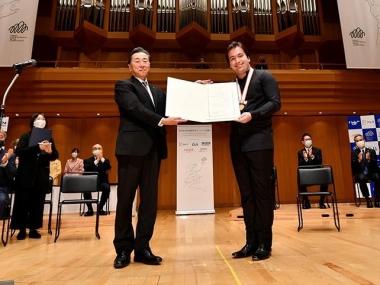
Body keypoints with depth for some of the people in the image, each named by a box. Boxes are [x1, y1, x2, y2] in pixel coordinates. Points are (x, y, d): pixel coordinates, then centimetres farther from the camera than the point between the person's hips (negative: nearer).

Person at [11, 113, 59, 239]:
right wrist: (37, 147, -26)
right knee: (23, 202, 2)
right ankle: (22, 228, 13)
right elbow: (18, 152, -13)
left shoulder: (48, 138, 9)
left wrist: (50, 151, -19)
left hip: (42, 175, 2)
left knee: (38, 203, 4)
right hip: (26, 174, -2)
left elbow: (55, 156, 5)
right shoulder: (25, 137, 3)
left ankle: (33, 228, 14)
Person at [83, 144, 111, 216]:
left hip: (102, 182, 0)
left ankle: (100, 208, -12)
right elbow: (86, 170, -10)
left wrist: (102, 159, -16)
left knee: (107, 187, -31)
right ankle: (90, 209, -13)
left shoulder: (105, 160, 12)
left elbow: (108, 168, -10)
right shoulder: (88, 160, 10)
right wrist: (95, 162, -17)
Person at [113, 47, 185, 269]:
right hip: (132, 148, -5)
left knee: (150, 201, 6)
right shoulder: (123, 86, 5)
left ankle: (142, 247, 18)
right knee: (125, 200, 2)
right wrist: (161, 121, -23)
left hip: (153, 149, 5)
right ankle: (123, 249, 16)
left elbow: (168, 112, 12)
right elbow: (136, 109, -11)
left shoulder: (158, 92, 23)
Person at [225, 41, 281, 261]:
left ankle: (264, 243, 10)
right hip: (238, 144, 5)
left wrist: (252, 114, -20)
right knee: (246, 194, 8)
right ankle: (251, 241, 17)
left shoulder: (264, 77, 6)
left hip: (259, 141, -5)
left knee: (262, 192, -1)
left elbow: (275, 102, -6)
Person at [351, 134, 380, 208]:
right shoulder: (354, 153, 5)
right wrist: (359, 160, -22)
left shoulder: (371, 151, 8)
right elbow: (353, 166, -5)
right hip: (361, 174, -1)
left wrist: (369, 159, -22)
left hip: (371, 173, 1)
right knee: (361, 178, -35)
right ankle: (368, 199, -22)